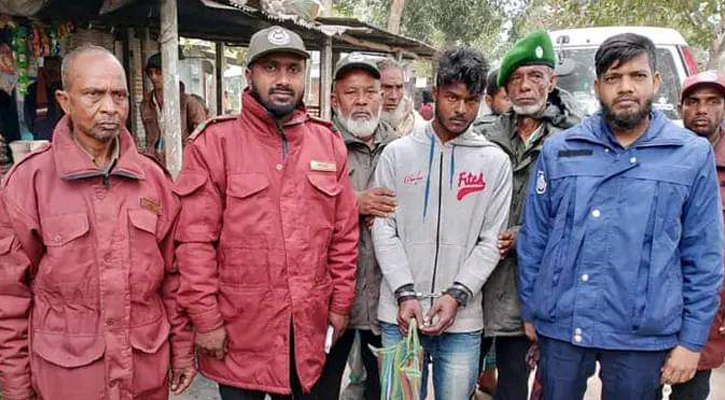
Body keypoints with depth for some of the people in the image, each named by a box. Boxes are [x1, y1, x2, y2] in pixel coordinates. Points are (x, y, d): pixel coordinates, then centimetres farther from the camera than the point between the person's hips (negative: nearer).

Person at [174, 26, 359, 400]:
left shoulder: (329, 143, 4)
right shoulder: (214, 144, -9)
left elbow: (344, 235, 7)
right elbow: (195, 241, -11)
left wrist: (340, 303, 7)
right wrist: (206, 319, -11)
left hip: (309, 328, 4)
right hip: (239, 331, -3)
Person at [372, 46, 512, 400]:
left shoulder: (494, 162, 4)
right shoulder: (397, 153, 4)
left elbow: (491, 240, 0)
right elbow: (384, 229, -1)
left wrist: (457, 295, -12)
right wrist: (405, 293, -10)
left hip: (462, 318, 0)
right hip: (400, 314, 0)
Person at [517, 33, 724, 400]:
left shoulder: (693, 155, -1)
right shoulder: (558, 150, 1)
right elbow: (533, 239, 5)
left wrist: (692, 340, 0)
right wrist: (530, 311, 6)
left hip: (644, 336, 0)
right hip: (560, 325, 1)